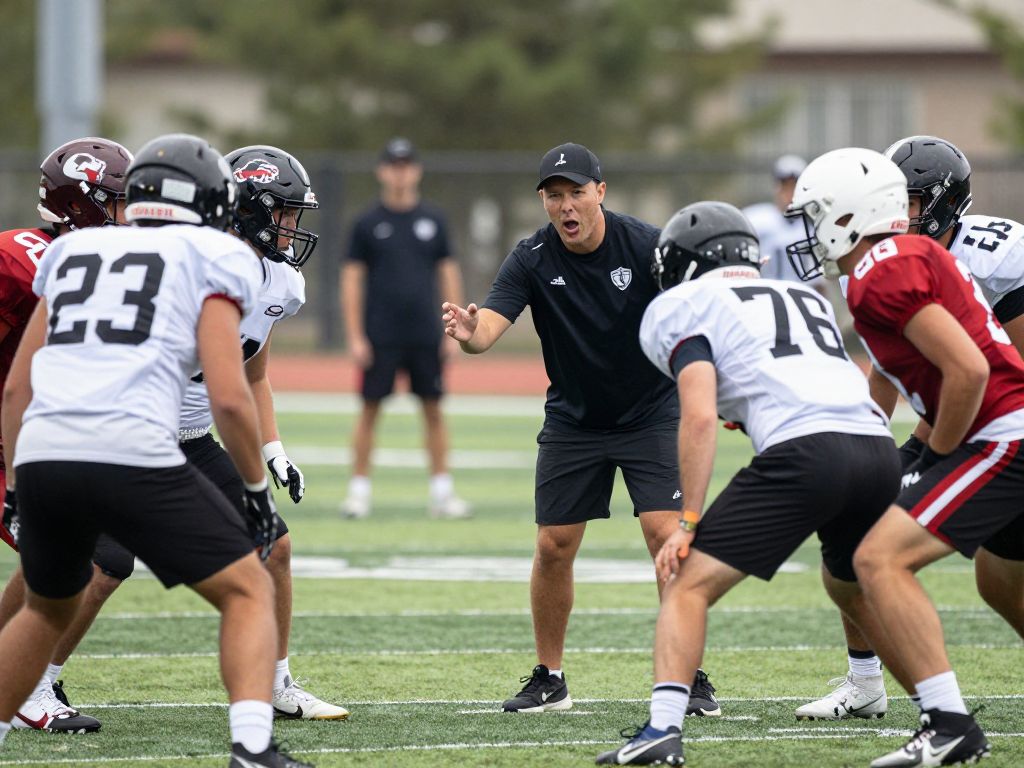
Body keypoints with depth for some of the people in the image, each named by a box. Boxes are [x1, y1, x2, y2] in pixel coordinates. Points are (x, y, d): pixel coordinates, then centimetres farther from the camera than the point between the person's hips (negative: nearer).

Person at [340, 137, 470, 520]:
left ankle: (441, 491, 7)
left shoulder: (433, 220, 8)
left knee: (433, 409, 3)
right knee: (370, 408, -1)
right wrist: (355, 337, -6)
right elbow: (351, 279, 1)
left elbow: (449, 273, 10)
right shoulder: (367, 223, 1)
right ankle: (359, 488, 6)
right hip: (380, 338, -2)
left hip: (426, 337, 2)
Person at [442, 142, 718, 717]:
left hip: (651, 412, -2)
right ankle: (549, 680, 16)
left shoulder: (647, 246, -17)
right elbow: (490, 327, -25)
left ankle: (692, 675, -5)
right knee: (554, 547, 0)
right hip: (574, 420, 2)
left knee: (667, 536, -15)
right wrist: (469, 334, -48)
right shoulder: (533, 260, -13)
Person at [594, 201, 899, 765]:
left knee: (689, 585, 0)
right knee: (854, 589, 32)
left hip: (805, 450, -6)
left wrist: (689, 521, 0)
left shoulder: (684, 307, 13)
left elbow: (700, 417, 0)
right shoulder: (807, 299, 33)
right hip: (879, 448, 6)